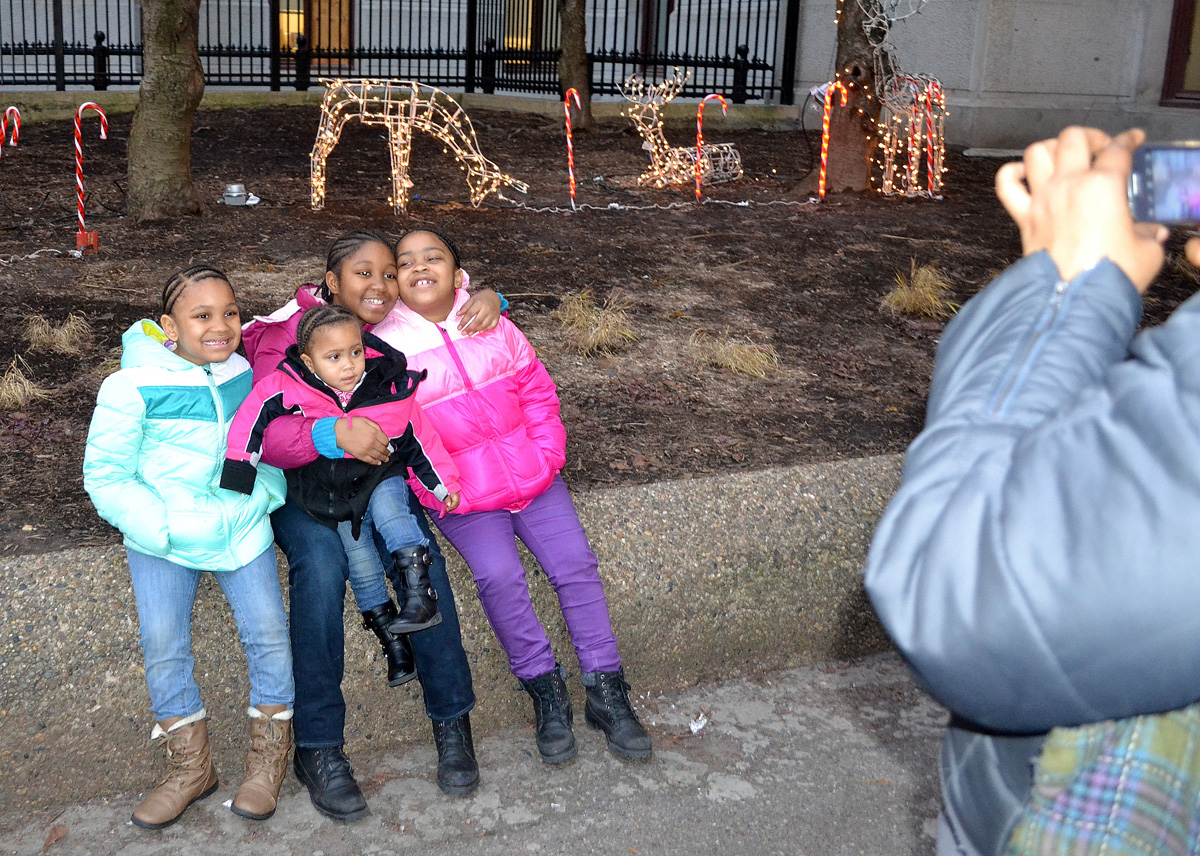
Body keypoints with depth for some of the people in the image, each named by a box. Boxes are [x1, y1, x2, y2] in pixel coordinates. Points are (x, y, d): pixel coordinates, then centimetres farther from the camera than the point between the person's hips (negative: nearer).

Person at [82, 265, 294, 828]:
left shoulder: (248, 374, -3)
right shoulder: (132, 388, -16)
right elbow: (105, 477, -11)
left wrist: (267, 496, -1)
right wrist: (161, 528, -18)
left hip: (243, 528, 2)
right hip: (162, 542, -2)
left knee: (268, 633, -2)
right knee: (163, 644, -3)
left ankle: (270, 755, 19)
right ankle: (190, 767, 18)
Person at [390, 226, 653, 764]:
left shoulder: (493, 327, 5)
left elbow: (537, 391, 12)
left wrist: (548, 454, -1)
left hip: (532, 474, 3)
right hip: (462, 493, -3)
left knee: (575, 563, -9)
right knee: (499, 575, -24)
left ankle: (606, 690, 2)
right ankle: (544, 690, -5)